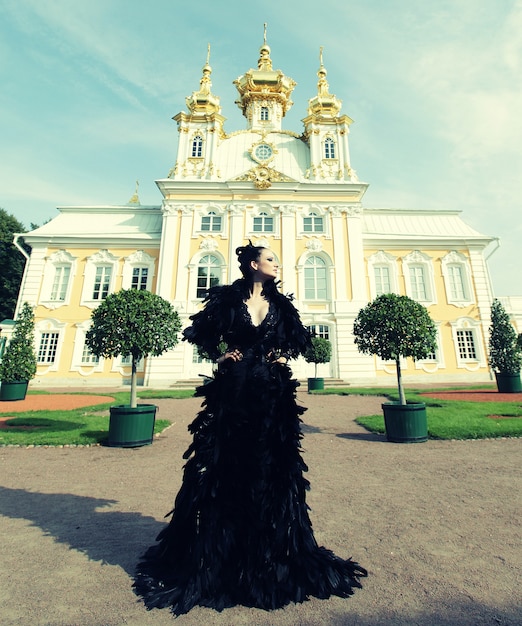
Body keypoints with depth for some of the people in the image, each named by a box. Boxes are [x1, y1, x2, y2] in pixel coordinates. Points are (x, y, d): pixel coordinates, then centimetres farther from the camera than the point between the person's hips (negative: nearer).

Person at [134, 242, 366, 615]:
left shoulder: (280, 303, 10)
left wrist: (284, 355, 5)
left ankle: (274, 551, 28)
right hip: (234, 390, -2)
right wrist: (220, 355, -4)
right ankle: (213, 553, 26)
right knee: (226, 467, 6)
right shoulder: (228, 298, 1)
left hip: (273, 392, 3)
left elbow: (299, 338, 20)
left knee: (273, 469, 8)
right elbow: (201, 331, 6)